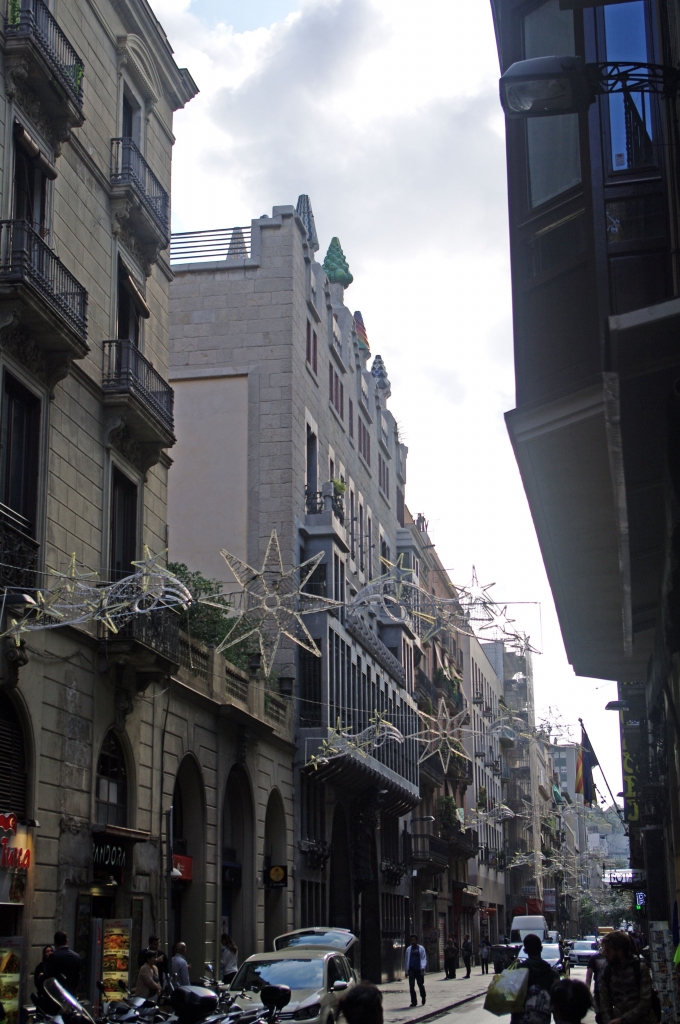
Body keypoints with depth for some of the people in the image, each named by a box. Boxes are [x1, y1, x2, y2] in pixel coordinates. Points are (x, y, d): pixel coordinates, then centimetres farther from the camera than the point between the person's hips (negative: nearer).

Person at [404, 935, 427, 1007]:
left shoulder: (421, 948, 4)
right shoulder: (408, 949, 11)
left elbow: (424, 959, 1)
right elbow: (407, 960, 15)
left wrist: (423, 967, -13)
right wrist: (406, 970, 12)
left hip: (419, 969, -2)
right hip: (411, 970, 2)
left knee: (421, 985, 9)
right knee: (411, 985, -7)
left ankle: (423, 998, 34)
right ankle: (414, 1001, -2)